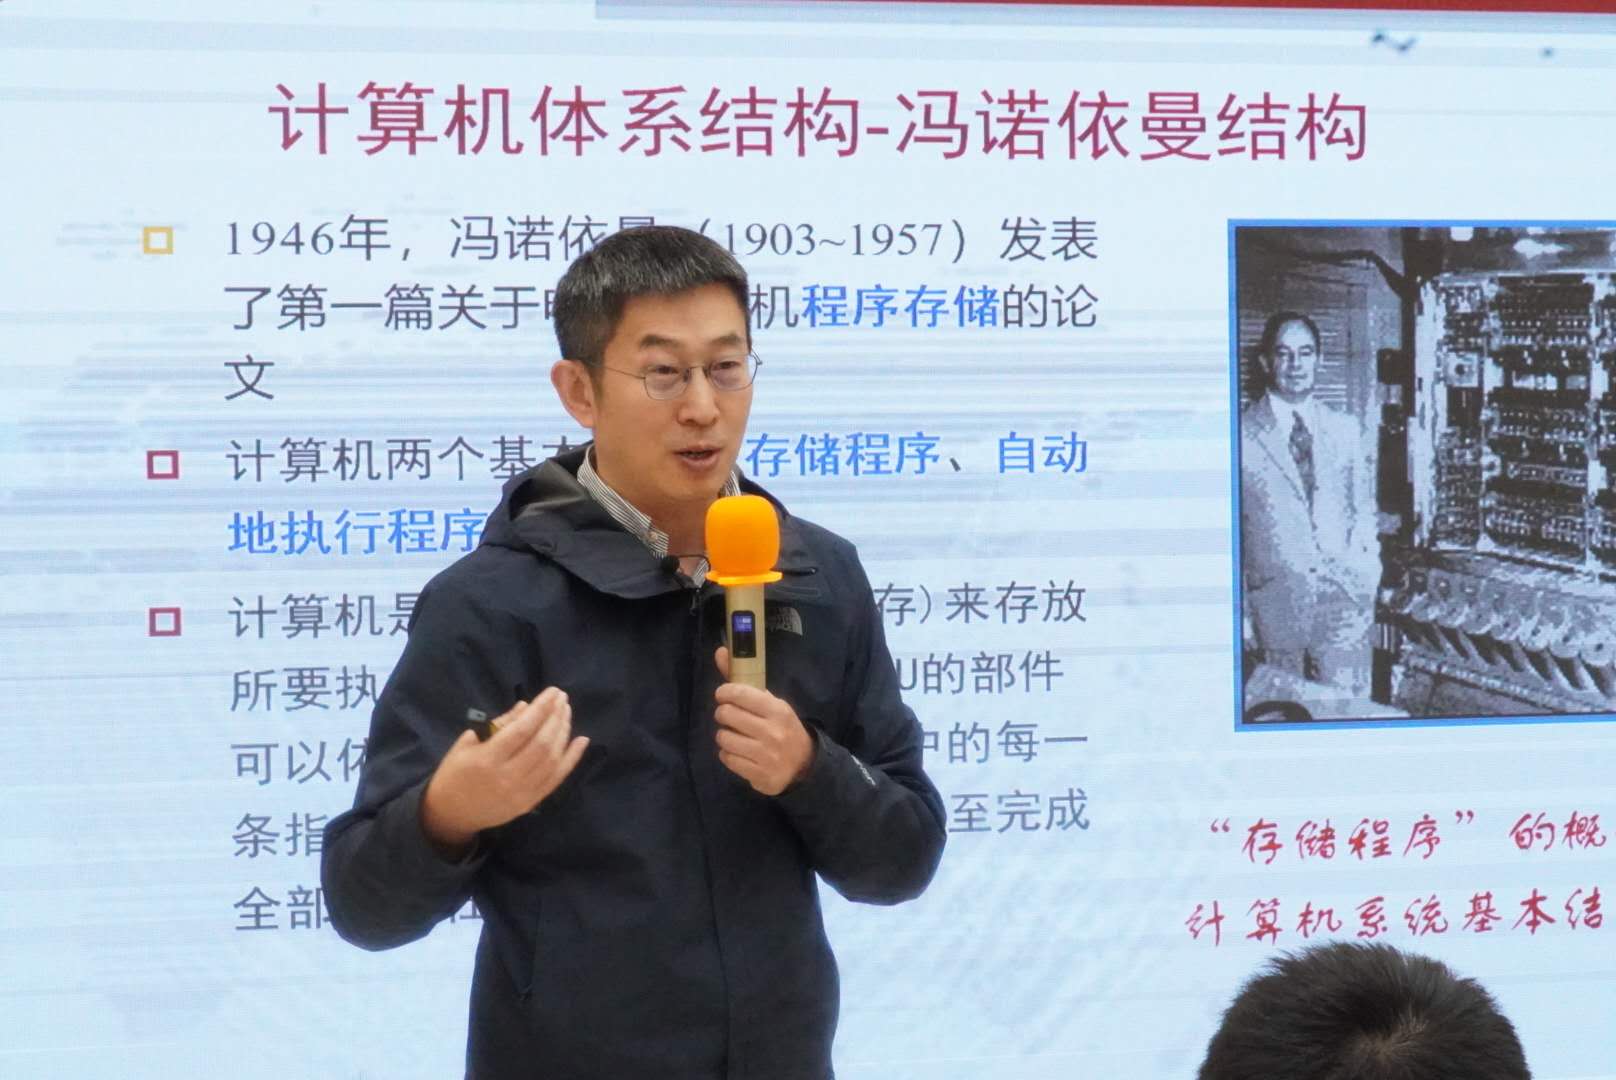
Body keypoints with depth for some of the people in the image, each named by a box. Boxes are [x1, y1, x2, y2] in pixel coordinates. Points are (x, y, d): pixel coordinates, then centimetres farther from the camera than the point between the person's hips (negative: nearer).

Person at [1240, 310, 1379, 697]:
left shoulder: (1344, 429, 10)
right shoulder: (1242, 435, -3)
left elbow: (1364, 509, 16)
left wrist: (1365, 573, 4)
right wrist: (1239, 609, -3)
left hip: (1345, 603, 3)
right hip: (1276, 604, -2)